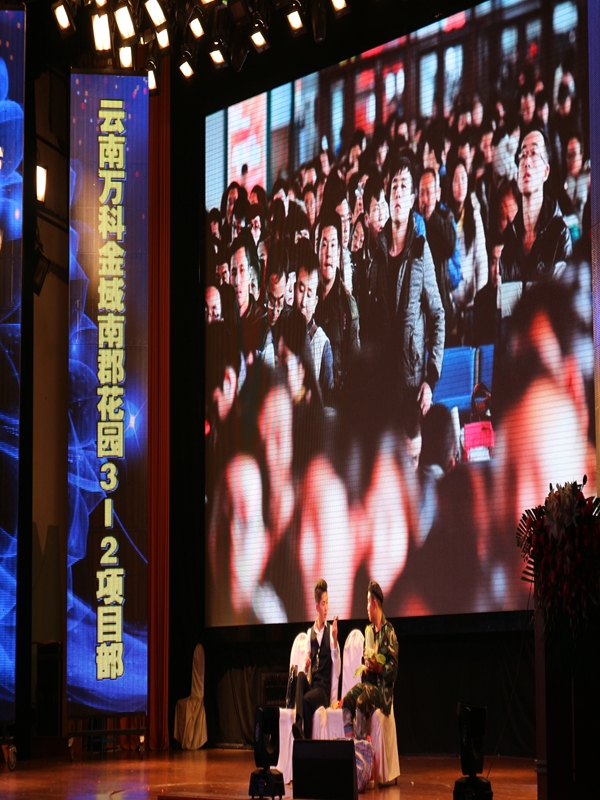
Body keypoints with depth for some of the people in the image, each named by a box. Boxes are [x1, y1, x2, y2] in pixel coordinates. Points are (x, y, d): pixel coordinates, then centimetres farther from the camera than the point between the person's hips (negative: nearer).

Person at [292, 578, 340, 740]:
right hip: (311, 683, 4)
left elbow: (336, 666, -10)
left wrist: (335, 640, -24)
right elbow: (305, 667, 12)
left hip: (325, 687, -4)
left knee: (307, 699, -34)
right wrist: (305, 665, -13)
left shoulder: (331, 631, 0)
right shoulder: (310, 632, 12)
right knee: (300, 676, -30)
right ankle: (298, 725, -44)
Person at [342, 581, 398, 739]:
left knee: (361, 702, -33)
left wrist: (378, 667, -23)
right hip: (368, 681, 7)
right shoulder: (368, 630, 18)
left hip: (383, 686, -7)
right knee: (347, 700, -21)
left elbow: (394, 668, -8)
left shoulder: (388, 631, -5)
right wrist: (365, 666, -1)